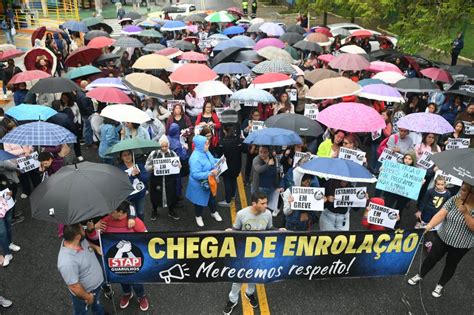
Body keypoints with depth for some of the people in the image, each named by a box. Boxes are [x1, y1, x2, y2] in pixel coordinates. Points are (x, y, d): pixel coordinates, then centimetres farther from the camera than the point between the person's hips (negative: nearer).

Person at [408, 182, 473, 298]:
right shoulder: (454, 199, -13)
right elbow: (440, 214, -20)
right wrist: (428, 226, -33)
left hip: (461, 245, -2)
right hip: (442, 237, 2)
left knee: (451, 264, 18)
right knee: (431, 258, 13)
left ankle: (440, 285, 38)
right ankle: (420, 276, 37)